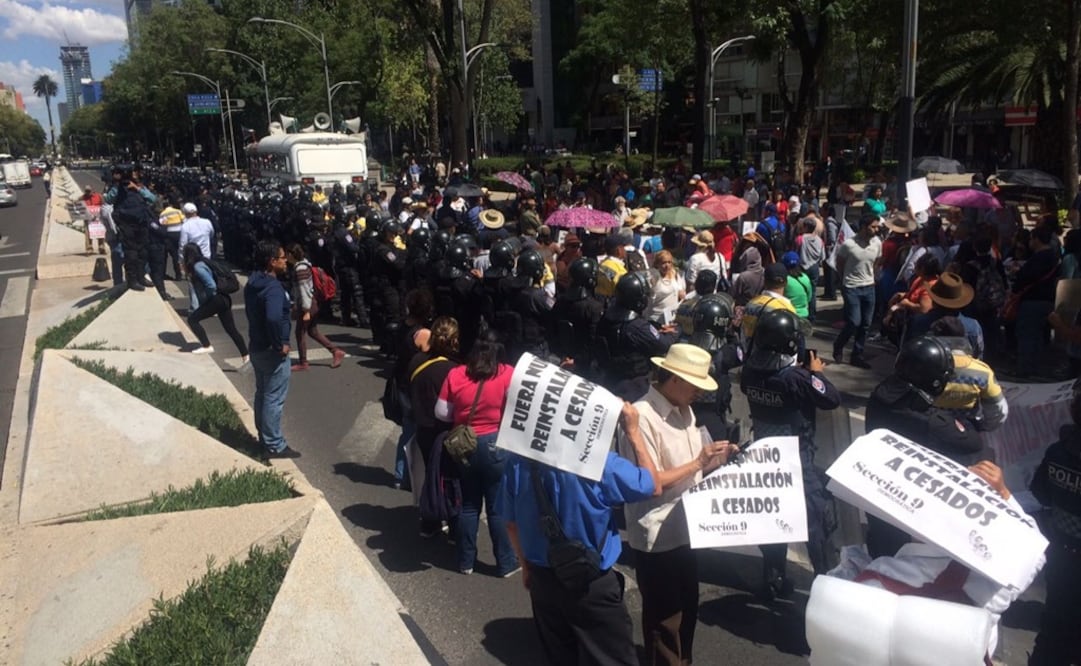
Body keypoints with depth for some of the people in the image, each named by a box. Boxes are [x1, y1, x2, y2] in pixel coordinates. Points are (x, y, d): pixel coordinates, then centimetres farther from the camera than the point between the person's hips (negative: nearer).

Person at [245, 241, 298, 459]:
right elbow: (273, 318, -40)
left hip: (257, 346, 10)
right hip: (272, 350, -10)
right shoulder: (273, 287, -24)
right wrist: (280, 344, -27)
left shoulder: (253, 283, 6)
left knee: (262, 394, 20)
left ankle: (264, 437, 33)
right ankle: (275, 445, 10)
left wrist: (285, 306, 13)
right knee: (274, 399, 0)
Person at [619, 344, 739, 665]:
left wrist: (716, 460, -3)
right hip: (658, 537, -9)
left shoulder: (684, 410, 7)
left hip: (685, 530, 9)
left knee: (687, 609, 23)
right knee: (665, 619, 9)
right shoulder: (643, 416, -22)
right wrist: (698, 463, -21)